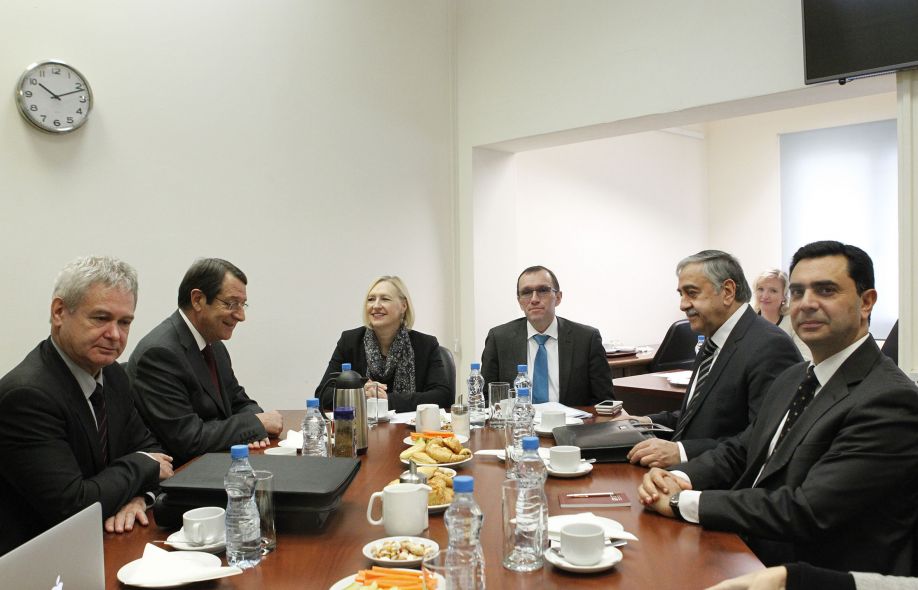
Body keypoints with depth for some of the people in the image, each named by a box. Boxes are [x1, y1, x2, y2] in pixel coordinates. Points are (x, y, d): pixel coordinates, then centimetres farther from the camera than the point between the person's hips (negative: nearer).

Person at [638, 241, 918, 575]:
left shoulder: (890, 401, -18)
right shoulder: (791, 380, 11)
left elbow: (807, 512, -24)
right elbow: (739, 451, 14)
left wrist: (683, 501, -20)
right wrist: (679, 479, -7)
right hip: (743, 556, 8)